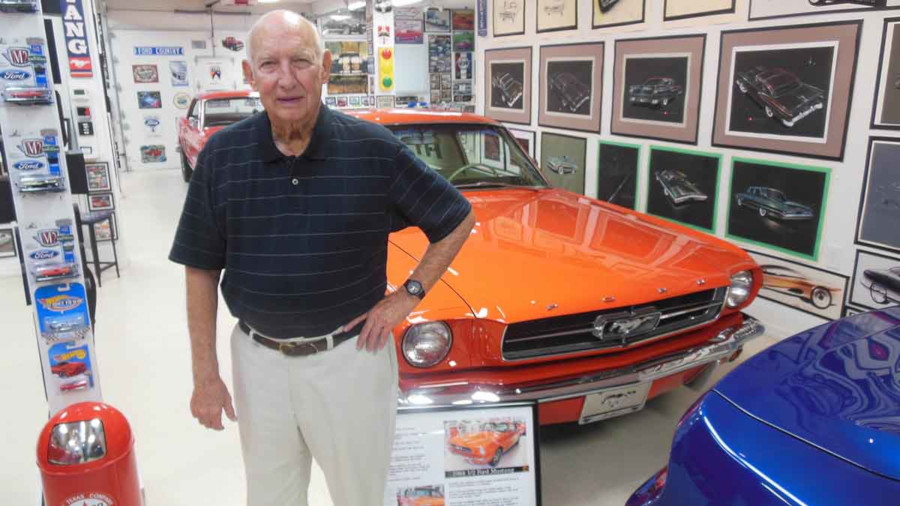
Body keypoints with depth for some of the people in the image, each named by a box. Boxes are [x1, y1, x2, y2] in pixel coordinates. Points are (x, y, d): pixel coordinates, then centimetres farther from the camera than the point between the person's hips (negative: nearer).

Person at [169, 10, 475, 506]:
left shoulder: (375, 149, -12)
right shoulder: (221, 155, -6)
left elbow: (458, 219, -1)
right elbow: (201, 270, 0)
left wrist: (408, 295, -8)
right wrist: (205, 375, -1)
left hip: (352, 354, -2)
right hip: (257, 358, 2)